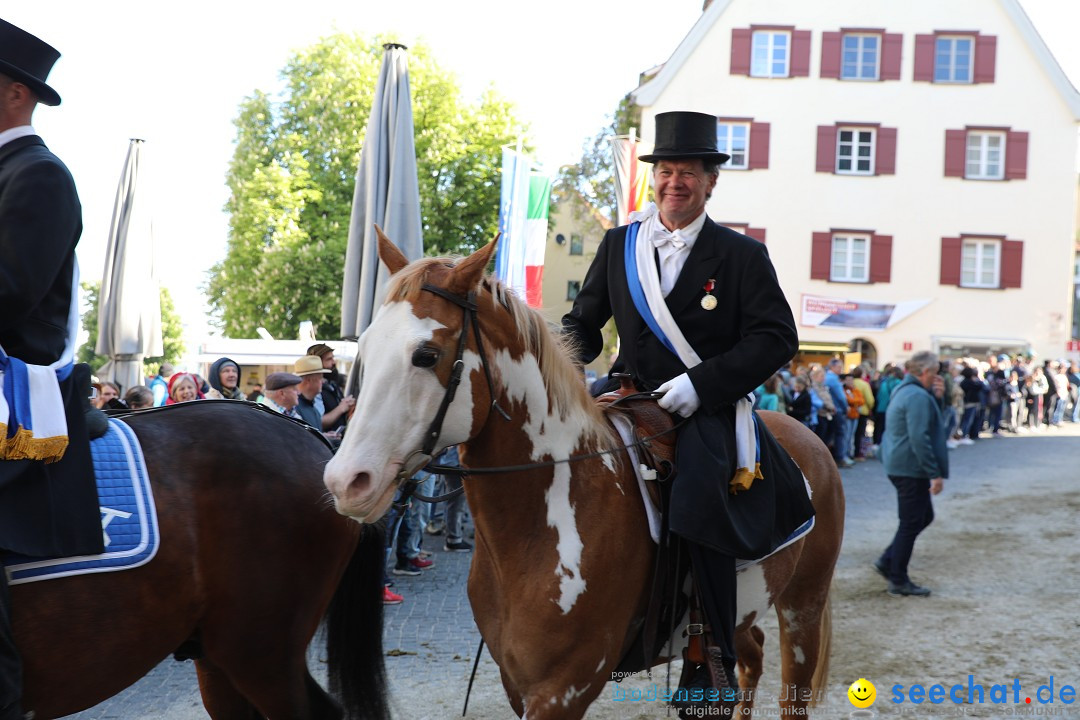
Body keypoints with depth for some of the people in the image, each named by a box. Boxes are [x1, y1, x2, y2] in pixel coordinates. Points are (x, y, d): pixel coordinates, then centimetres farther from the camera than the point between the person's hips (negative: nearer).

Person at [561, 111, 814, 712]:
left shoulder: (742, 255, 2)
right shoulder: (619, 246, 12)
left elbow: (778, 339, -5)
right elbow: (585, 322, 20)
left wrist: (699, 383, -16)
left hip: (709, 412, -5)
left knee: (701, 505, -29)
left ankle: (715, 663, -14)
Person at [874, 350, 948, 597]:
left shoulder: (904, 390, 14)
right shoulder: (918, 396, -19)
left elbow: (926, 420, 21)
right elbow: (919, 439, -25)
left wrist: (936, 397, 6)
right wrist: (935, 473, -22)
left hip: (899, 465, 10)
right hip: (911, 468, -10)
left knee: (924, 516, 19)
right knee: (911, 524, -1)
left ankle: (887, 561, 20)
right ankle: (898, 582, 7)